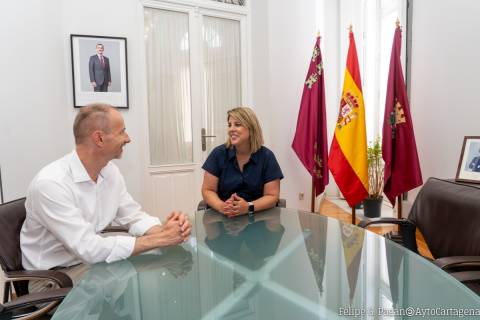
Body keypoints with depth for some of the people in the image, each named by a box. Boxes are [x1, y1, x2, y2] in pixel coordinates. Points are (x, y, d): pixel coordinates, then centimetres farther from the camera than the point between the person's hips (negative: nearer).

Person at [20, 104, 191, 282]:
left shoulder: (110, 171, -4)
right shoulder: (50, 184, -27)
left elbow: (133, 217, 1)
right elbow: (89, 249, -30)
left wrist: (162, 231, -20)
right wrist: (160, 239, -28)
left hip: (93, 257, 7)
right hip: (54, 274, -7)